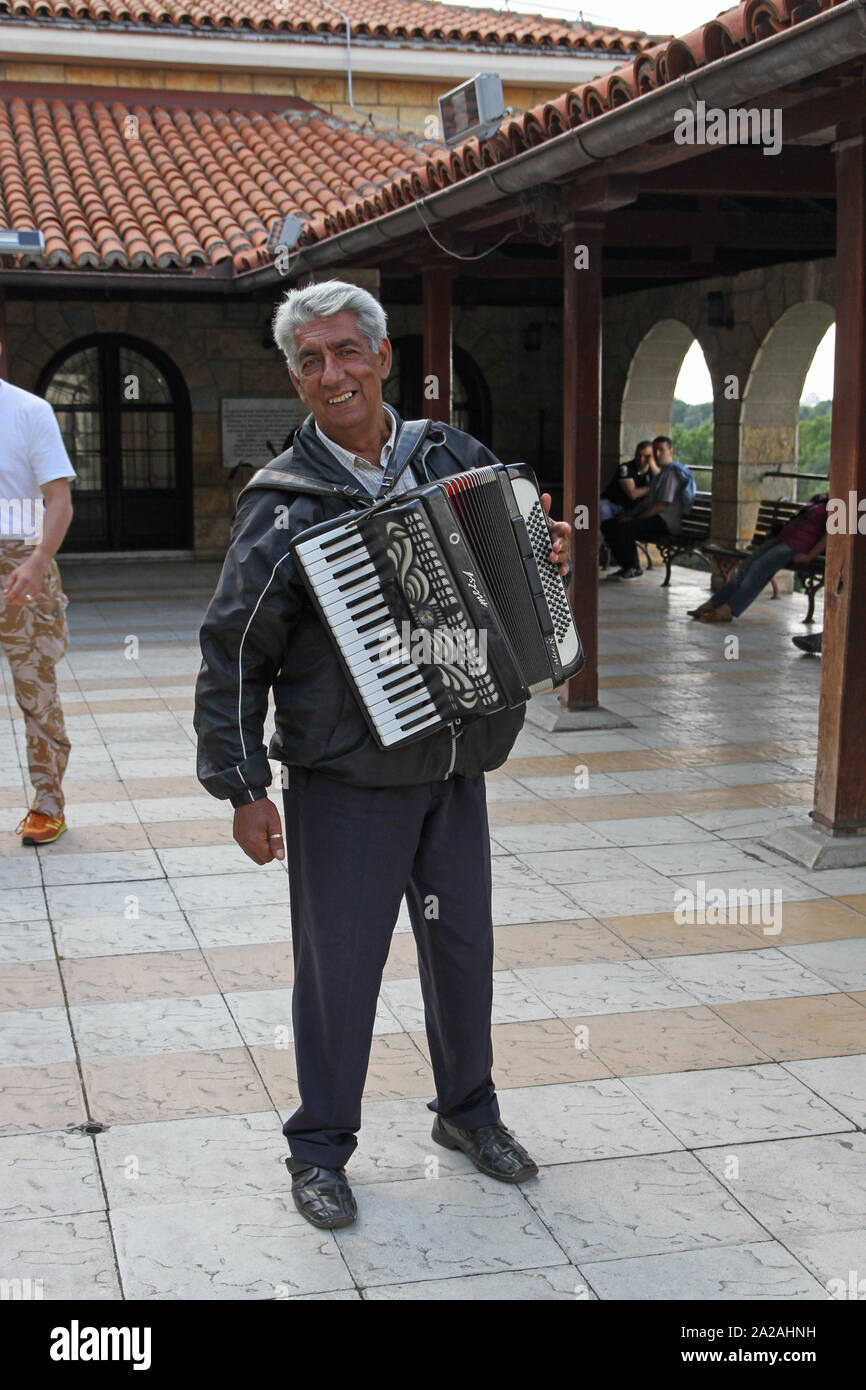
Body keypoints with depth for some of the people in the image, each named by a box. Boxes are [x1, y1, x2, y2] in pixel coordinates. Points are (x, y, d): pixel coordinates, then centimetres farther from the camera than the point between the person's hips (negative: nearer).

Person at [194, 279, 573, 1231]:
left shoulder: (457, 462, 3)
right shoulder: (283, 503, -10)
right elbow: (233, 654, -8)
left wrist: (548, 559, -4)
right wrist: (243, 787, -11)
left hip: (455, 767, 4)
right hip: (344, 783, -4)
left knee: (463, 946, 16)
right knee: (339, 964, 6)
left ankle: (467, 1109, 39)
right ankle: (320, 1147, 26)